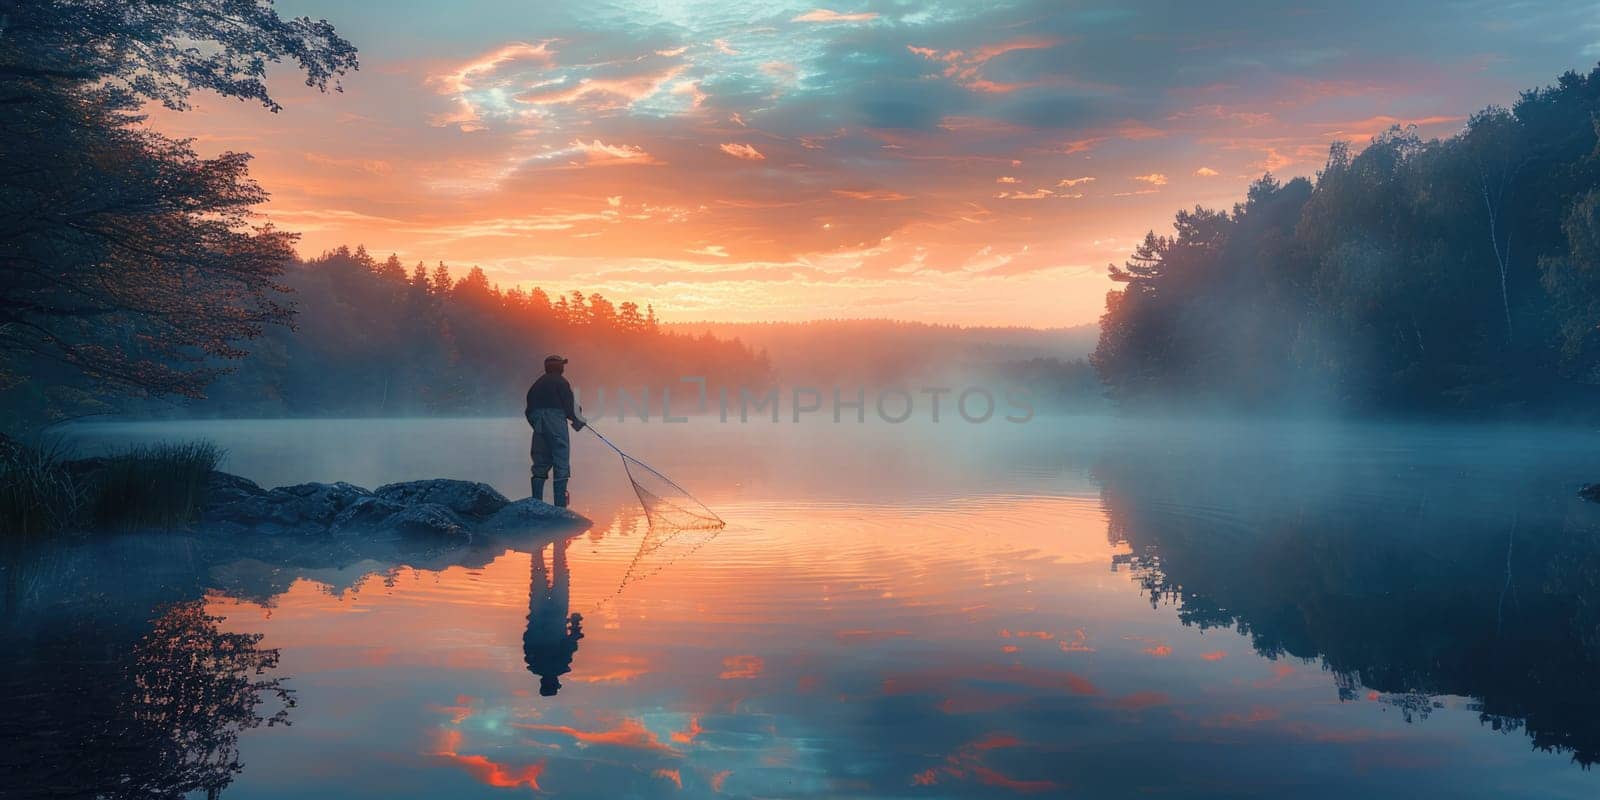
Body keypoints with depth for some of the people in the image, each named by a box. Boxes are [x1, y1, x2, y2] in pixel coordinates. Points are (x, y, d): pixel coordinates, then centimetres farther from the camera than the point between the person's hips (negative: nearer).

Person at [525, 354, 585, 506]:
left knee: (540, 466, 11)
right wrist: (578, 420, 8)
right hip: (557, 425, -7)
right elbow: (569, 407, -9)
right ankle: (560, 506, -9)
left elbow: (529, 411, 14)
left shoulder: (536, 384, 18)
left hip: (539, 428, 7)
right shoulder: (561, 382, -3)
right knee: (561, 467, -4)